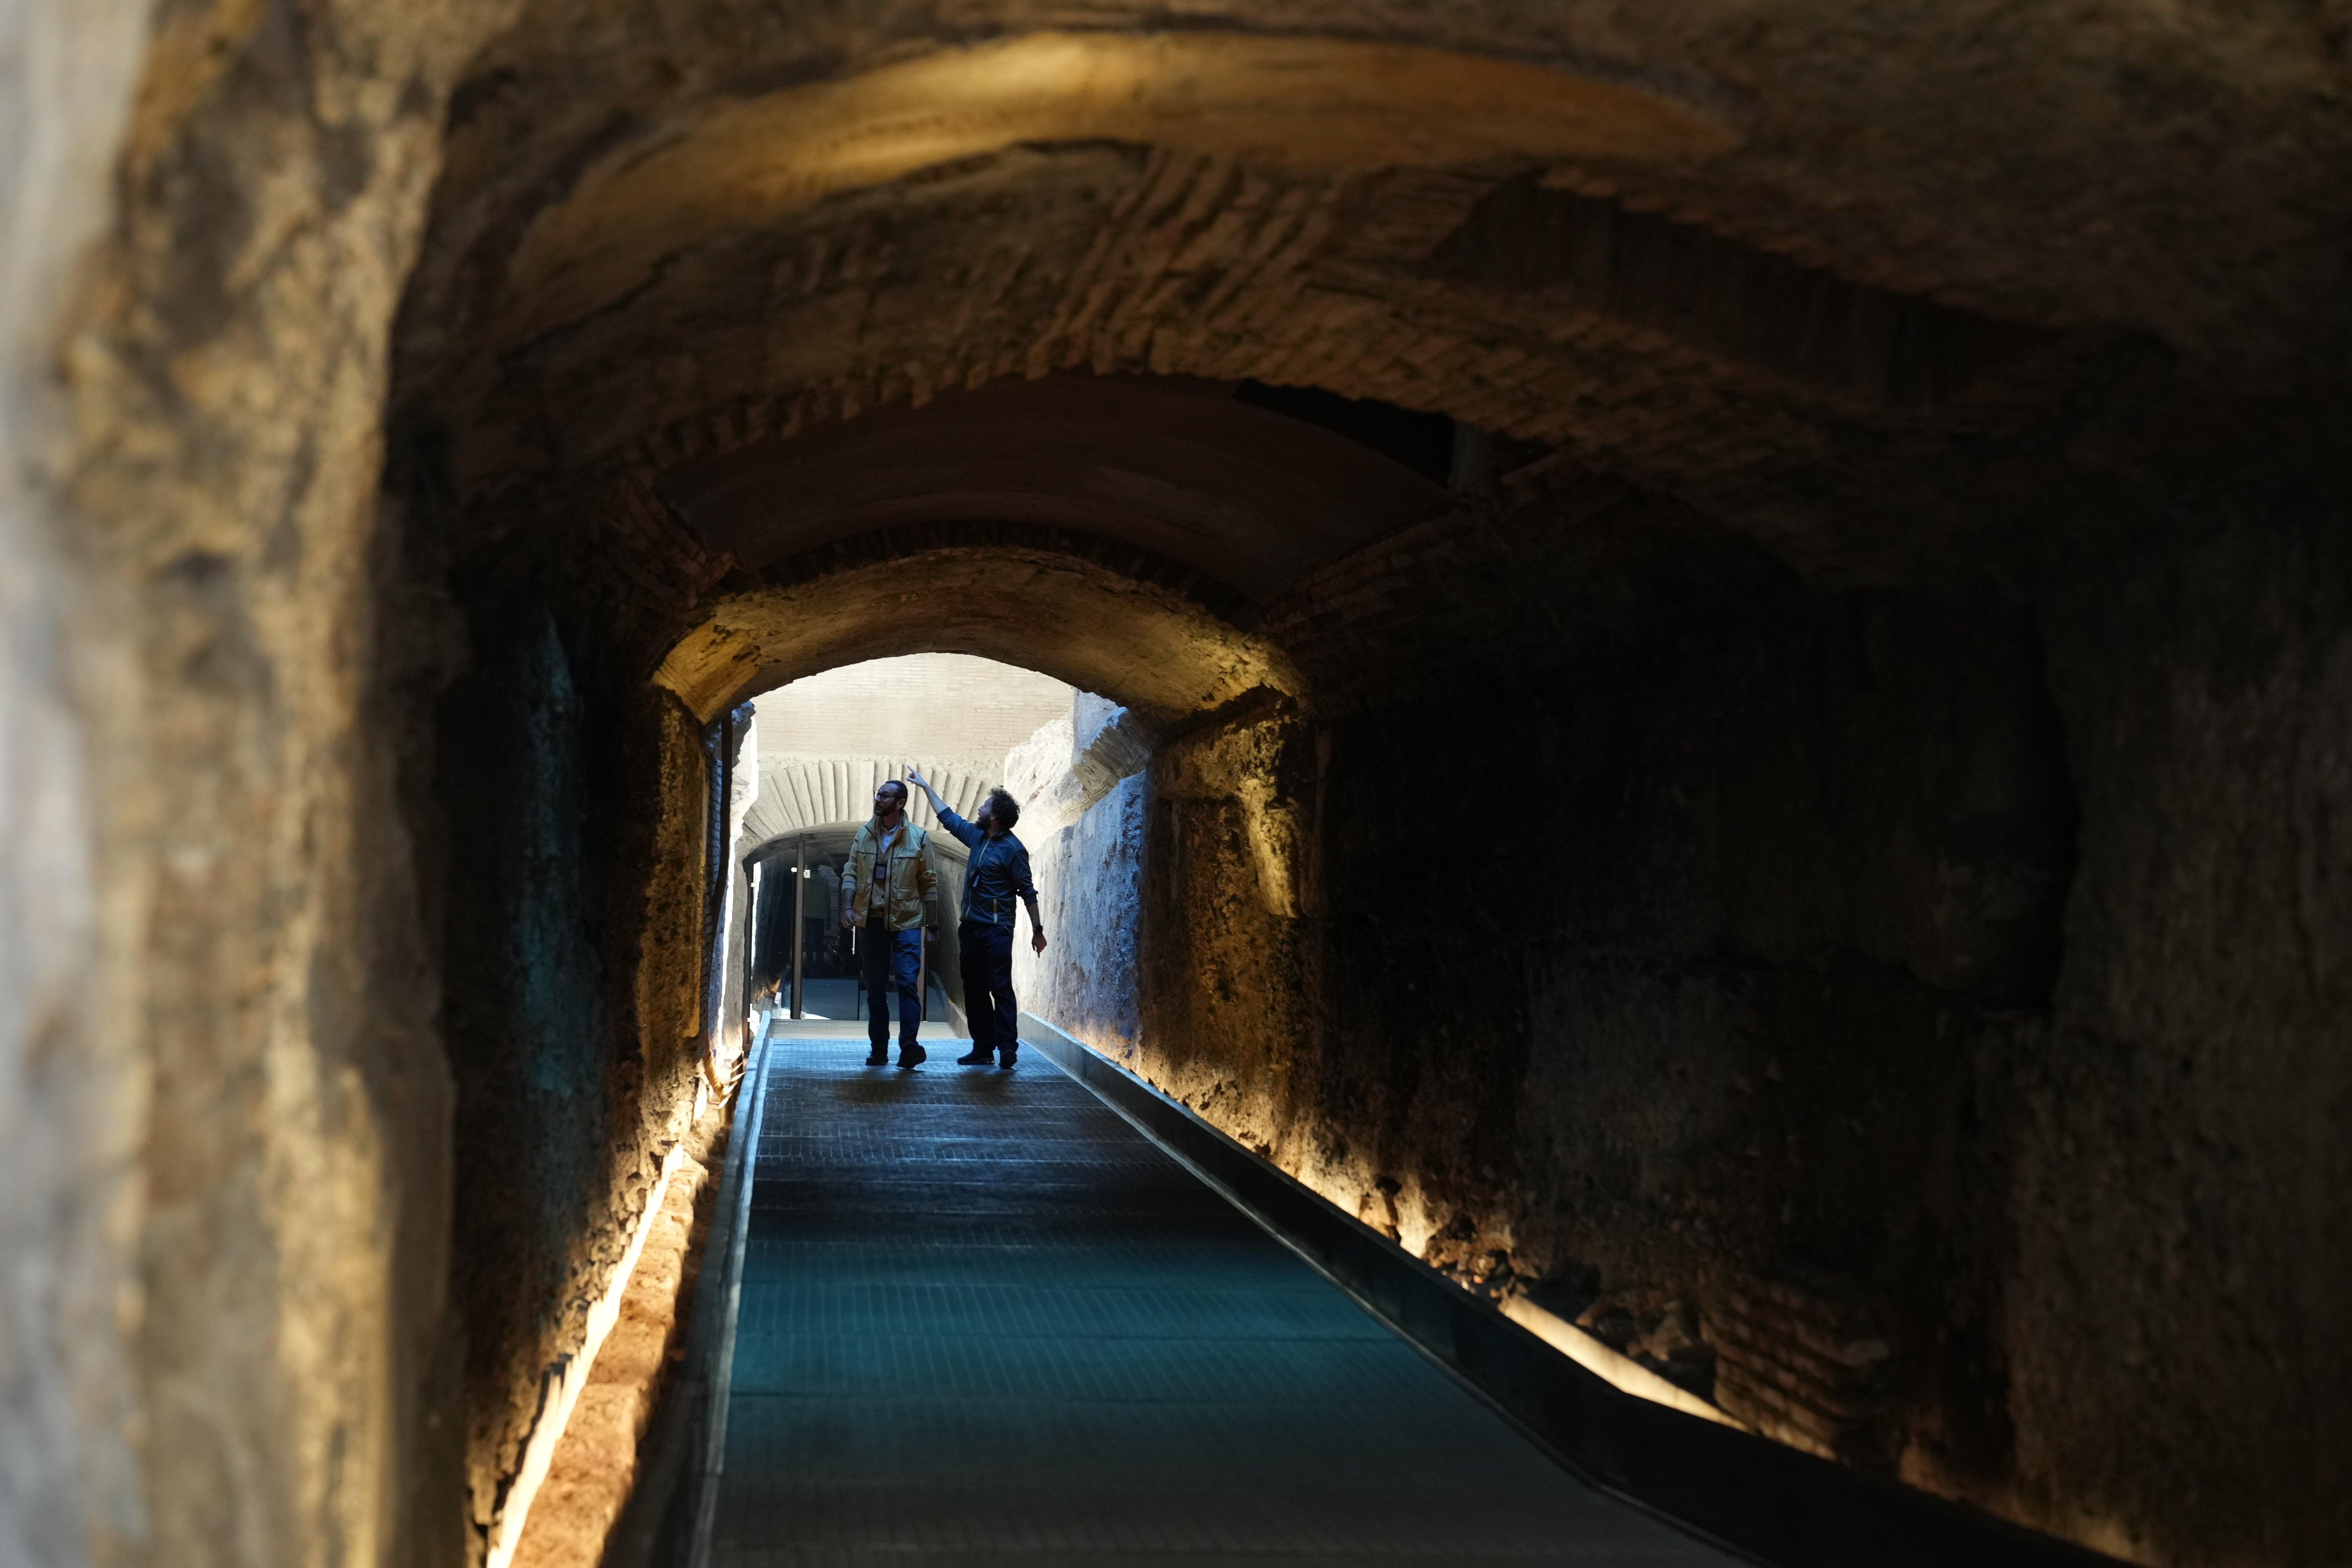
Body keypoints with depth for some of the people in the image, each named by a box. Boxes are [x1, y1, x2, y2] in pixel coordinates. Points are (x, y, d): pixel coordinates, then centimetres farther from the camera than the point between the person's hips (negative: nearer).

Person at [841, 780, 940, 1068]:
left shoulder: (919, 838, -2)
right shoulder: (865, 834, 7)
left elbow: (929, 882, 1)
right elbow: (851, 874, 8)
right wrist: (848, 908, -6)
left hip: (907, 923, -4)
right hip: (872, 922, 4)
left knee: (908, 982, -16)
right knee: (875, 989, 7)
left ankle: (908, 1046, -22)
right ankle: (879, 1050, 13)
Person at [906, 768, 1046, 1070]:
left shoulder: (1013, 849, -11)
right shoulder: (977, 837, 10)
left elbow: (1028, 892, -9)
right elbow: (948, 817, 26)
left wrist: (1037, 930, -10)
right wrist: (926, 786, 29)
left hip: (996, 930, -8)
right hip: (971, 927, 8)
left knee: (1001, 989, -10)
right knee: (975, 990, 9)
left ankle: (1008, 1050, -11)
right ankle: (983, 1049, 13)